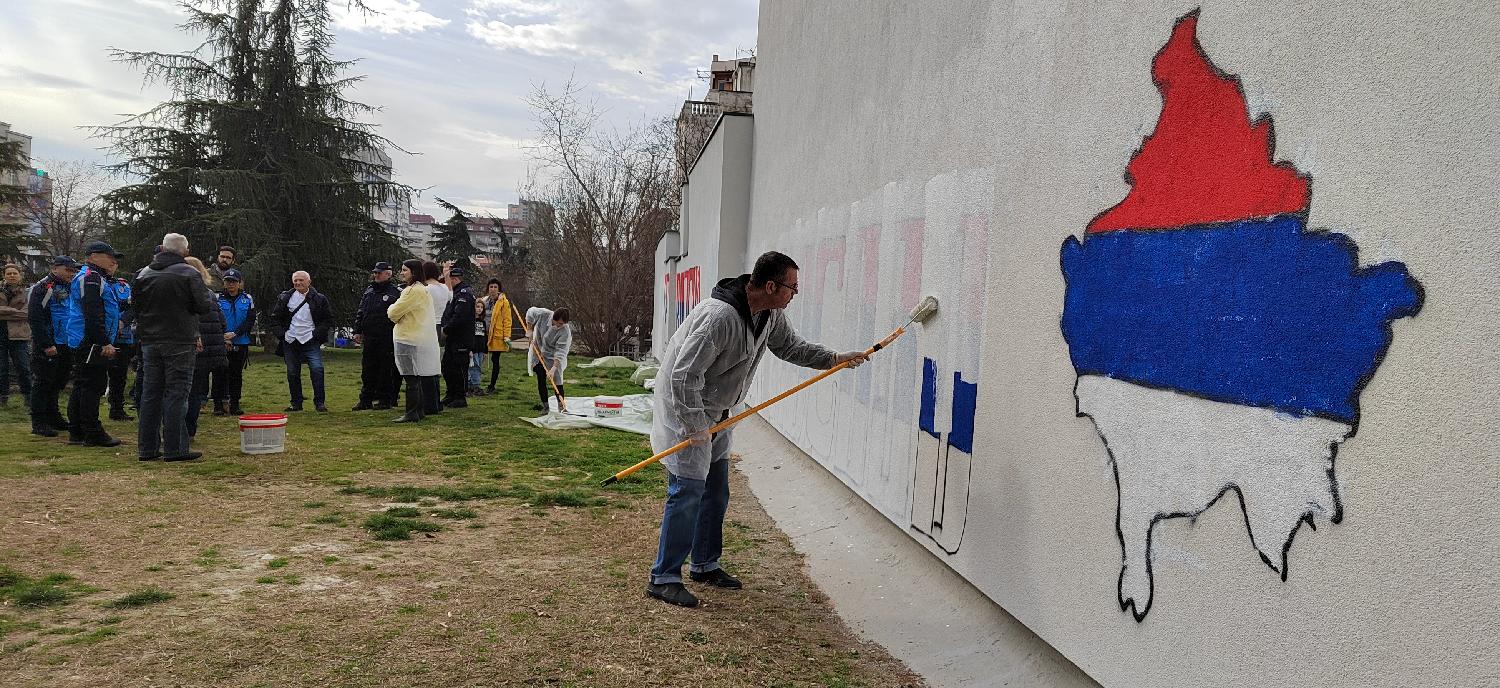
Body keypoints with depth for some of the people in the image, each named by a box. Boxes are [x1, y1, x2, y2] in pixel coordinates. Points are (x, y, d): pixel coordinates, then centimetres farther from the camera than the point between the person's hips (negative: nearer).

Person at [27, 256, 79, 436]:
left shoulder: (70, 288, 16)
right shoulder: (41, 288, -8)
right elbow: (35, 319, -14)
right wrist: (46, 345, -19)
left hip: (66, 346, 7)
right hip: (47, 346, -7)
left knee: (58, 383, 14)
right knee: (42, 384, -3)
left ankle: (52, 416, 25)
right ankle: (38, 423, 1)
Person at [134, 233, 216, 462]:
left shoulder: (142, 274, 9)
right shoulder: (189, 274, -9)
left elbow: (136, 307, 14)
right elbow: (203, 306, -11)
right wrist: (207, 296, 7)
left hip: (149, 342, 5)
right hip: (179, 342, -5)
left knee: (150, 394, 10)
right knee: (176, 394, -3)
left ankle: (147, 448, 13)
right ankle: (174, 449, -4)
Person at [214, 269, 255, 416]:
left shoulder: (247, 299, 7)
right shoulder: (217, 299, 2)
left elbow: (250, 321, -1)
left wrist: (234, 334, -14)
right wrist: (223, 338, -13)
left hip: (241, 343, 2)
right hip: (221, 343, -2)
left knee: (237, 374, 6)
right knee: (219, 373, -2)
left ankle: (235, 405, 13)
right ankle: (218, 405, 4)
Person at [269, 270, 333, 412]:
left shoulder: (319, 299, 3)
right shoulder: (285, 298, 9)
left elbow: (328, 320, 5)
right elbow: (275, 319, 14)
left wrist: (317, 333, -7)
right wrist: (281, 334, -1)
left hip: (311, 342, -3)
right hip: (290, 342, 3)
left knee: (317, 369, -15)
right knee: (292, 373, 6)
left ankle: (319, 402, -8)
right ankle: (296, 404, 16)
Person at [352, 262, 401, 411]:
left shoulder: (395, 292, -2)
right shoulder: (368, 291, 15)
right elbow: (359, 313, 19)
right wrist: (357, 331, 12)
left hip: (387, 338, -5)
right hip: (368, 337, 6)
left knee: (386, 370, 1)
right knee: (367, 370, 8)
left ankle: (385, 400, 8)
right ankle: (366, 400, 14)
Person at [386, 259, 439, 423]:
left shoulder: (413, 290, -15)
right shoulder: (422, 289, 19)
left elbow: (394, 313, -15)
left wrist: (391, 310, 5)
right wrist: (395, 312, 4)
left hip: (410, 340, -10)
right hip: (420, 340, 10)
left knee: (411, 379, -7)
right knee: (417, 378, 14)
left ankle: (412, 414, -5)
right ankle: (420, 410, 19)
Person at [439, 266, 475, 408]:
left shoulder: (464, 293, -15)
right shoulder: (456, 293, 18)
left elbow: (459, 317, -25)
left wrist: (446, 330, -18)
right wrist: (445, 329, 10)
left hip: (461, 340, -10)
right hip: (452, 339, 10)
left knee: (459, 368, -4)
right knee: (447, 367, 14)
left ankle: (460, 398, 4)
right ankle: (451, 395, 23)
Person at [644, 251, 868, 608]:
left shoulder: (771, 314, -2)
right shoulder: (719, 317, -32)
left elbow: (791, 347, 17)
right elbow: (684, 377, -31)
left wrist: (834, 358, 6)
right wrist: (696, 428, -26)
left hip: (716, 413, 9)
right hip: (685, 409, -9)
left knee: (716, 491, 14)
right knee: (688, 492, -10)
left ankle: (705, 565, 29)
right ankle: (663, 578, 0)